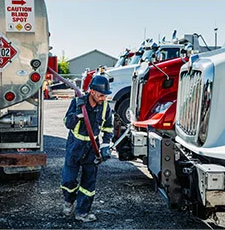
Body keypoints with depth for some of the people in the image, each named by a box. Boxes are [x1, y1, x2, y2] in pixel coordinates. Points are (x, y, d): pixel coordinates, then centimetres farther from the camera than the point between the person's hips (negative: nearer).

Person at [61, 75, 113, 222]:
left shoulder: (105, 107, -5)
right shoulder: (77, 102, -13)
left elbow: (108, 128, 7)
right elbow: (68, 124, -14)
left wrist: (105, 146, -3)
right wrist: (78, 113, -31)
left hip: (93, 147, 2)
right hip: (75, 145, -2)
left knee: (89, 181, 4)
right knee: (68, 179, 2)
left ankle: (82, 211, 16)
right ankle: (69, 201, 32)